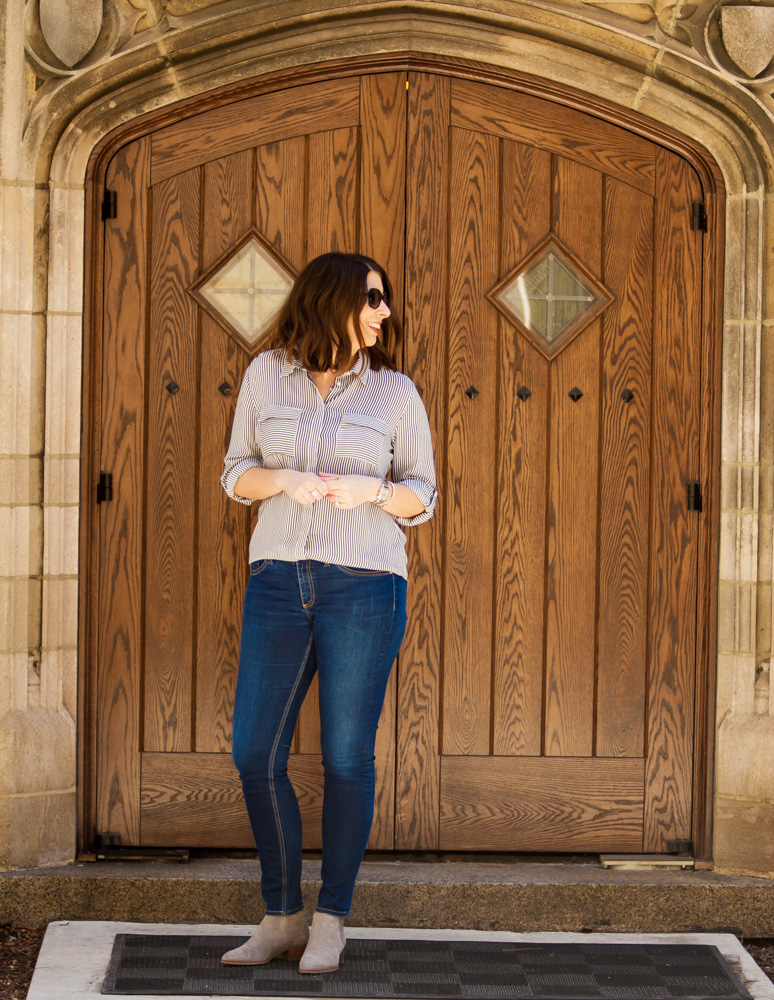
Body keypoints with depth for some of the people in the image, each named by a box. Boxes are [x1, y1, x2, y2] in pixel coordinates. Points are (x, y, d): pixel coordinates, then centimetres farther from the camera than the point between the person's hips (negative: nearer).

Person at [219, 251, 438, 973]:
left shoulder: (395, 392, 4)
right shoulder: (267, 374, 7)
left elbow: (423, 495, 8)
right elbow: (237, 474, 9)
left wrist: (371, 490, -12)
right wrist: (284, 480, -11)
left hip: (364, 584, -2)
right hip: (278, 581, 2)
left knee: (346, 757, 1)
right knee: (254, 753, 1)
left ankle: (331, 922, 15)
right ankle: (281, 919, 17)